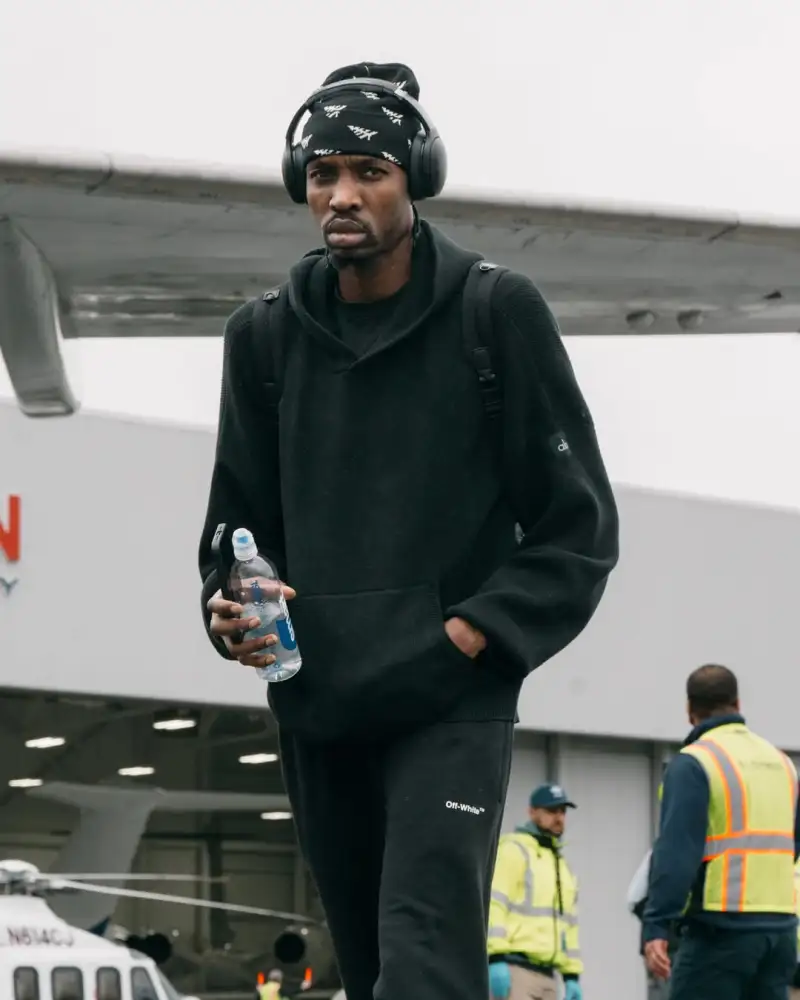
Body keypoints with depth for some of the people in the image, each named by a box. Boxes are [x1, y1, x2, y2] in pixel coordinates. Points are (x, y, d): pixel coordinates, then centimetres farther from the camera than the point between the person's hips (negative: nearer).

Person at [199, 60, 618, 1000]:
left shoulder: (497, 314, -3)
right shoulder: (266, 334, 8)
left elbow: (578, 524, -1)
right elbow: (237, 521, 15)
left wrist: (474, 634, -13)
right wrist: (234, 613, -7)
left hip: (451, 703, -5)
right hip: (315, 709, 5)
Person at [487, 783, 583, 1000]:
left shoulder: (561, 864, 25)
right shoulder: (513, 850, -2)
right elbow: (493, 905, -13)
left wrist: (572, 975, 19)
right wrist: (496, 959, -23)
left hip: (546, 974, 9)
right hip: (514, 969, -9)